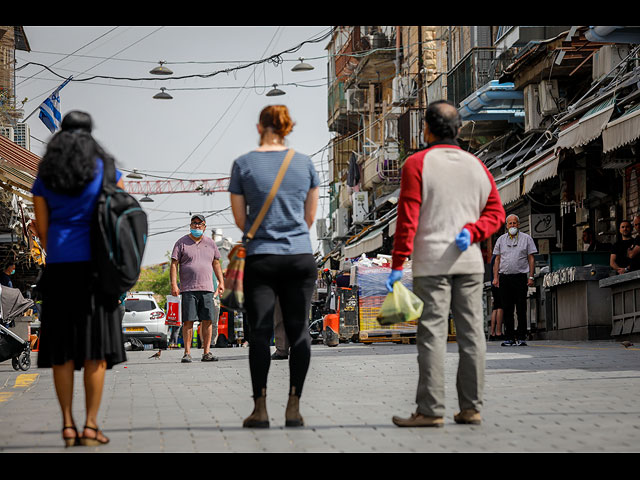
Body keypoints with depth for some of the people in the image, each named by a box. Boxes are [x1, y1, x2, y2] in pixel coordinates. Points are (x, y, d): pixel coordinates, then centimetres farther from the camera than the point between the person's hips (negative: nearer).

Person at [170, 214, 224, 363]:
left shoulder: (210, 243, 16)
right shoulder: (181, 243, 4)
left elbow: (216, 263, 22)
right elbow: (174, 264, 0)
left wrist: (221, 282, 14)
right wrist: (174, 284, -10)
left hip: (207, 289, 3)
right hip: (188, 289, -3)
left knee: (208, 321, -1)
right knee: (188, 321, -6)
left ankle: (206, 353, 4)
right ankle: (187, 353, -3)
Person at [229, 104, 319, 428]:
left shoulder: (244, 164, -2)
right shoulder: (304, 163, 4)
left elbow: (240, 218, 4)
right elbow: (310, 216, 12)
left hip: (261, 258, -1)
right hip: (301, 256, 2)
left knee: (260, 332, 1)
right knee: (298, 331, 4)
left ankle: (260, 408, -1)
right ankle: (294, 406, 0)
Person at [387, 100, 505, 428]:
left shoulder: (417, 164, -3)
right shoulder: (476, 166, 13)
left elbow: (407, 218, -8)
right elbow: (496, 213, 9)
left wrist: (397, 264, -8)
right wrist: (471, 232, -4)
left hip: (431, 263, -4)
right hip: (470, 263, 5)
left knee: (432, 334, -5)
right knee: (471, 333, 6)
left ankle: (431, 410, -7)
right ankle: (471, 408, 8)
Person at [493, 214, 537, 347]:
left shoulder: (526, 238, 7)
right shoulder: (501, 239, 14)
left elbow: (531, 259, 5)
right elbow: (497, 259, 14)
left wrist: (531, 277, -4)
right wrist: (495, 277, 5)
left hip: (520, 277, -2)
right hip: (504, 277, 2)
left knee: (521, 309, -3)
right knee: (507, 308, 1)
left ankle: (521, 337, 1)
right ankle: (509, 337, 6)